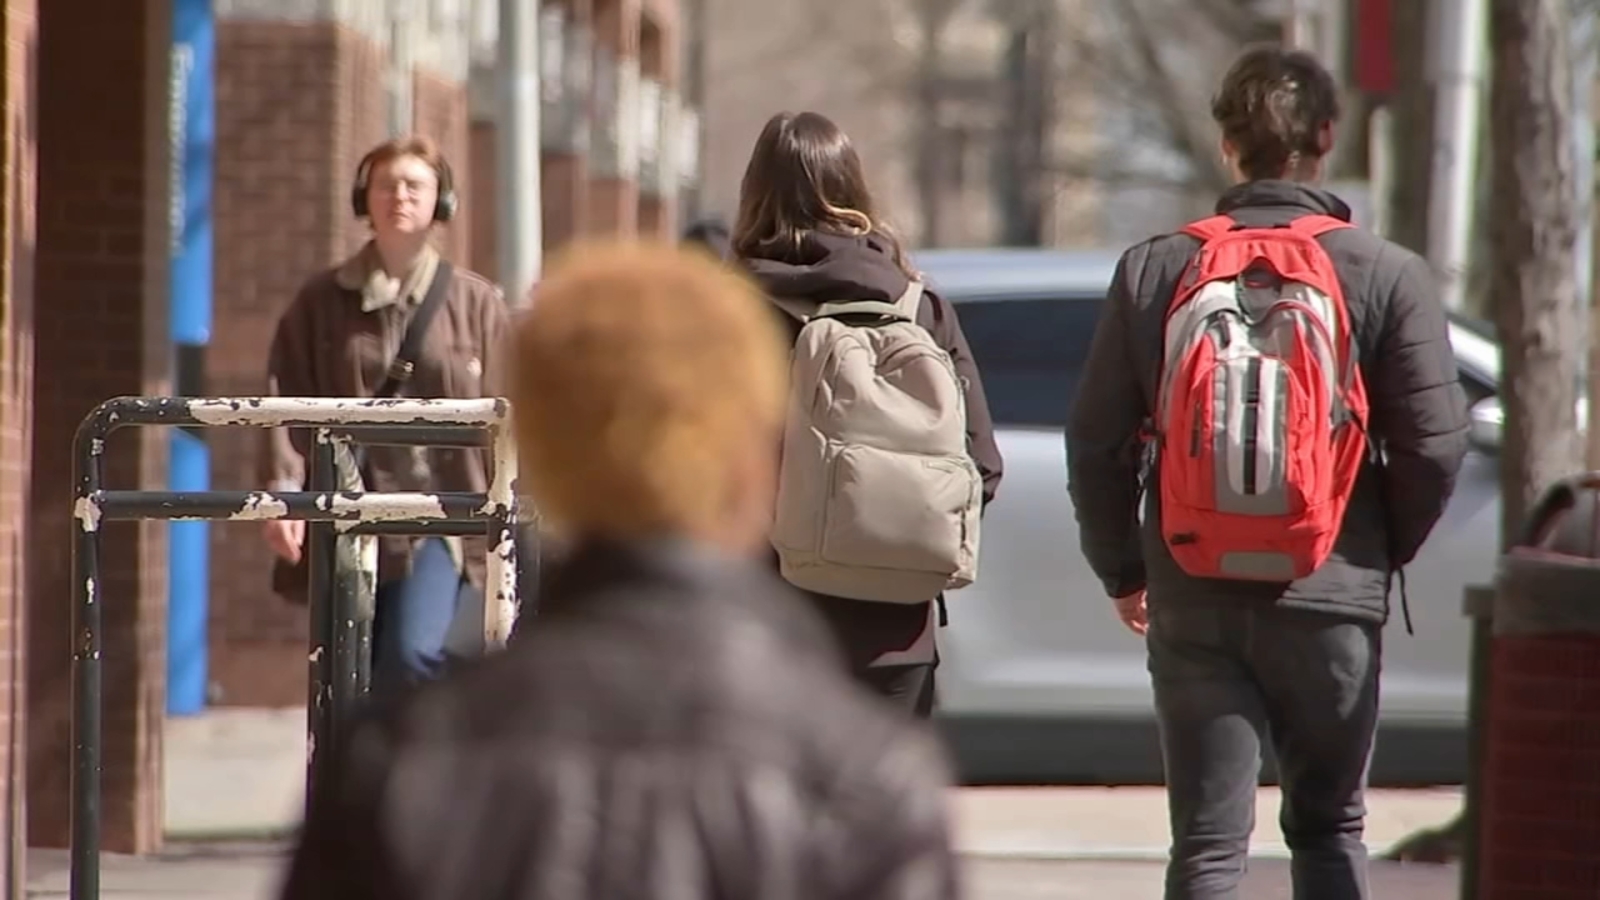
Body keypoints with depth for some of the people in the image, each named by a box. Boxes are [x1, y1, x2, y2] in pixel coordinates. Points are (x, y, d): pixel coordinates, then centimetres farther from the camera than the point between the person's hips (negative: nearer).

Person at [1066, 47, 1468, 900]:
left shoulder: (1154, 271, 0)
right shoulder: (1385, 275, -5)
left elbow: (1096, 442, 1)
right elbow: (1434, 441, -7)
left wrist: (1123, 571, 15)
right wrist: (1383, 552, 11)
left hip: (1192, 604, 1)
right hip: (1329, 603, 0)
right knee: (1328, 827, 17)